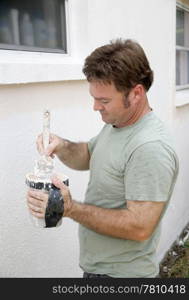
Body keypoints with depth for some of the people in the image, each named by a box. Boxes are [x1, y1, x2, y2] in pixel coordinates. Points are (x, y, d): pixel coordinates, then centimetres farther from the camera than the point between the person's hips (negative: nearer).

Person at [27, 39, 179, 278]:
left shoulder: (150, 148, -28)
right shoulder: (116, 122, 1)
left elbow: (139, 227, -30)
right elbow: (87, 157, 13)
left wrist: (71, 209, -28)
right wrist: (61, 147, -8)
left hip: (122, 274, -8)